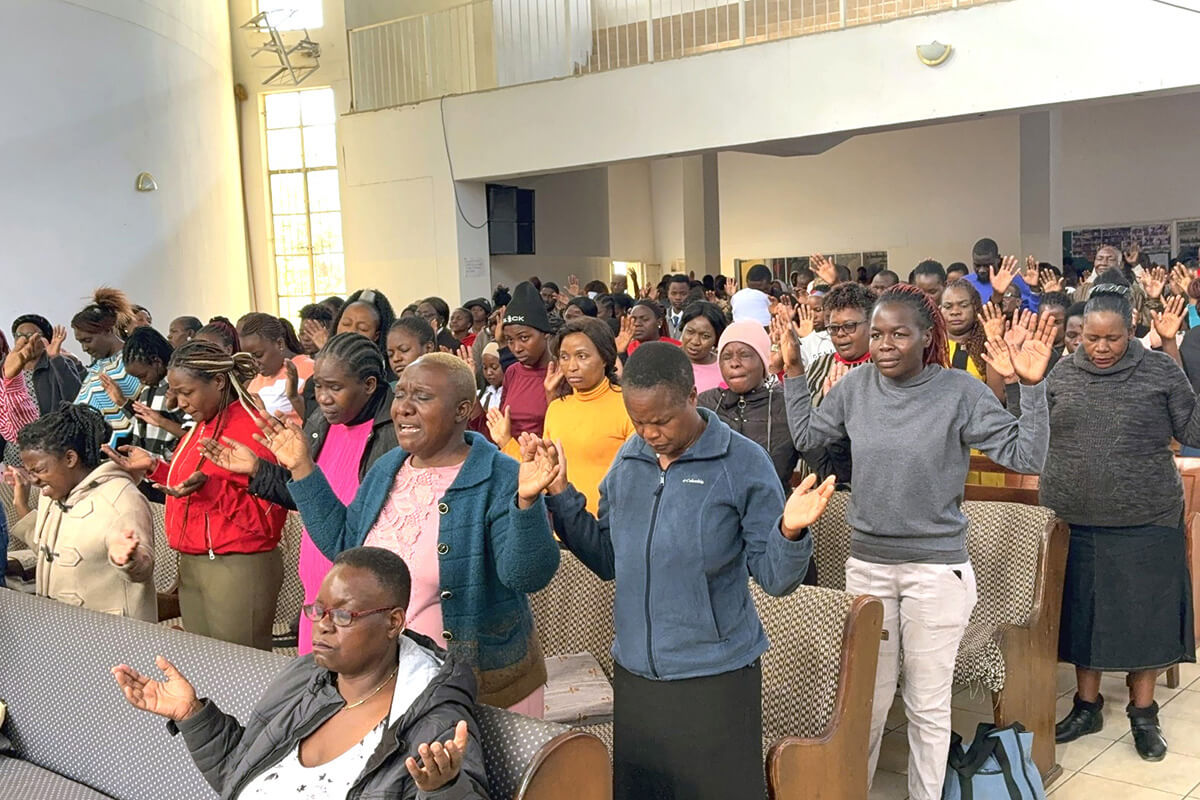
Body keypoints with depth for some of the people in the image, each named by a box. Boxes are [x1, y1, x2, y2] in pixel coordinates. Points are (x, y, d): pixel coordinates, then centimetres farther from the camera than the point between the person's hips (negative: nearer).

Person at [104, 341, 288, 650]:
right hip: (191, 566, 8)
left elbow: (266, 518, -15)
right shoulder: (201, 427, 13)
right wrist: (154, 467, 12)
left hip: (238, 569, -8)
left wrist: (207, 488, -26)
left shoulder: (254, 429, -13)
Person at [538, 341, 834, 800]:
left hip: (717, 676, -4)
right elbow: (607, 560, 6)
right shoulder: (629, 460, 3)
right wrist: (561, 495, -2)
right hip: (633, 672, 5)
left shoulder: (743, 464, -11)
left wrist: (790, 532, -30)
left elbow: (774, 577, -10)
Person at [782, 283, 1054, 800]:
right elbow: (806, 436, 12)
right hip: (866, 563, 3)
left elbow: (1026, 457, -12)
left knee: (928, 703, 12)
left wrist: (1032, 387, -23)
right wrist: (793, 372, 7)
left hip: (936, 568, -3)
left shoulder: (959, 391, -12)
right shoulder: (855, 386, -2)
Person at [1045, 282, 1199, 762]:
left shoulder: (1160, 371, -3)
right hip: (1073, 519, 2)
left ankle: (1143, 713, 25)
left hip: (1144, 520, -2)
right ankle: (1087, 706, 29)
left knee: (1144, 612, 7)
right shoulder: (1063, 374, 4)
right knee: (1081, 610, 12)